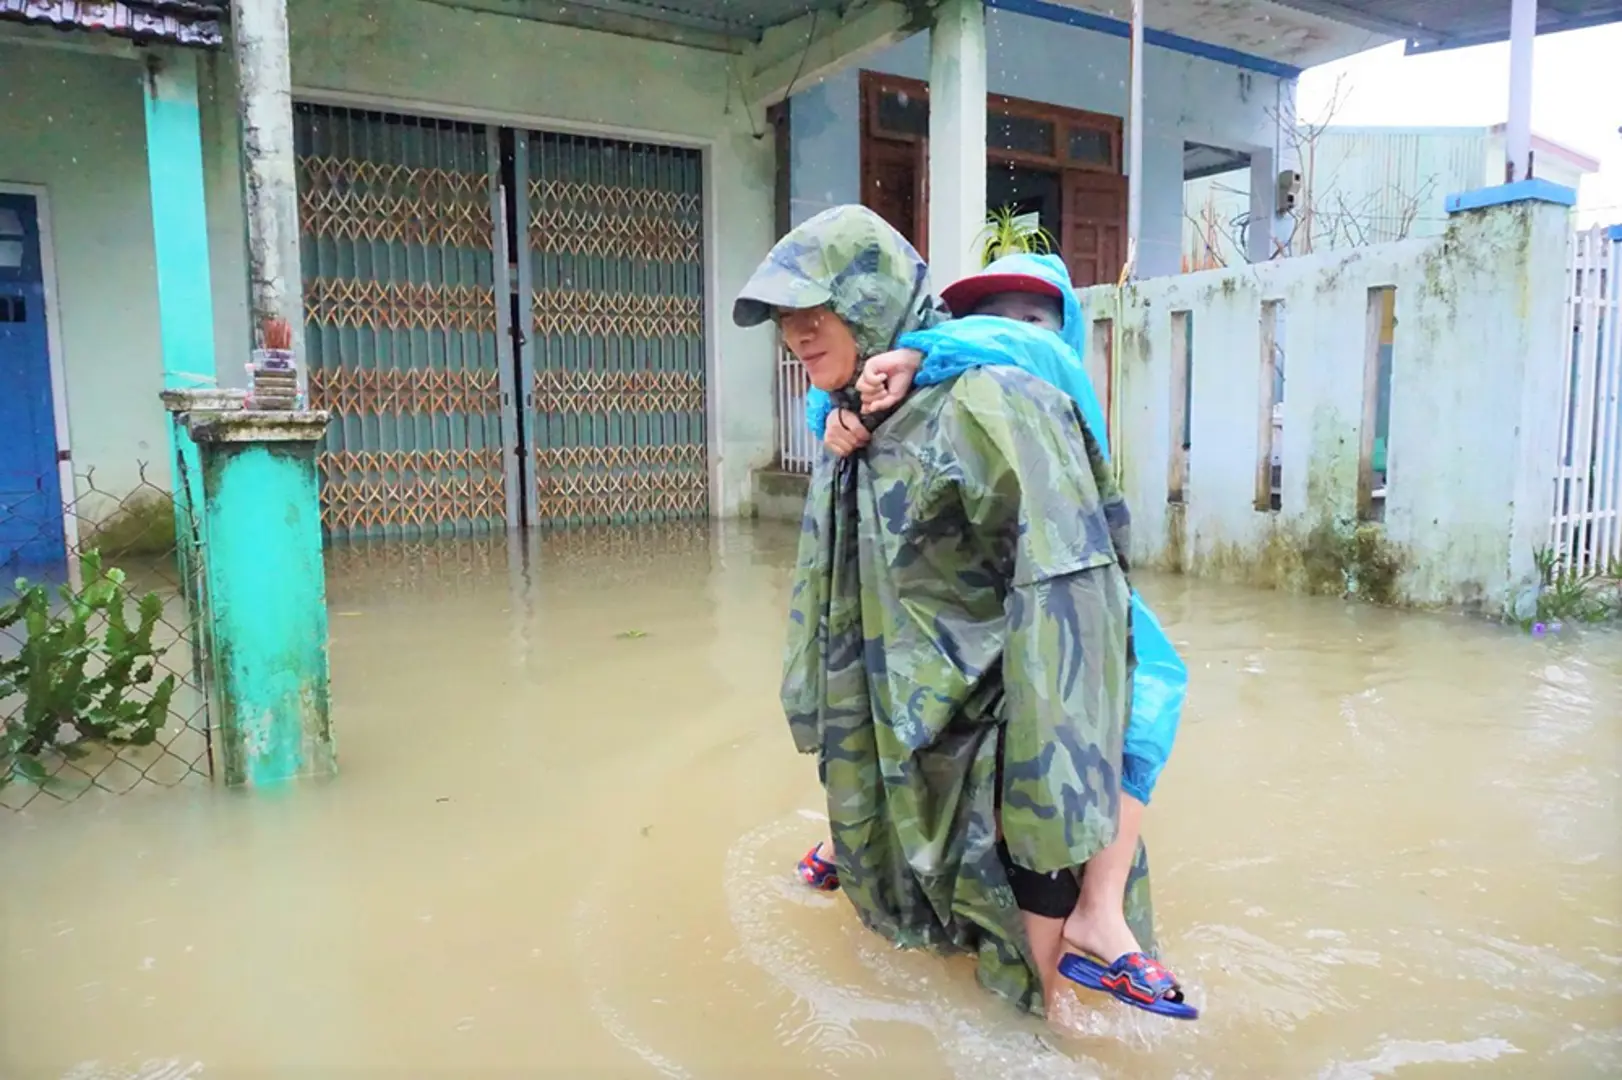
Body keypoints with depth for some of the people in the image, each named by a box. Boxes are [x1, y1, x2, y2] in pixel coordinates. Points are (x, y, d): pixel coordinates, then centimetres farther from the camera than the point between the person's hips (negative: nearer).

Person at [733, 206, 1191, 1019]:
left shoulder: (981, 405, -26)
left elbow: (1063, 585, -30)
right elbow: (831, 579, 13)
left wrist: (1048, 765, -30)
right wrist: (817, 707, 18)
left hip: (999, 718, -8)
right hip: (909, 717, 8)